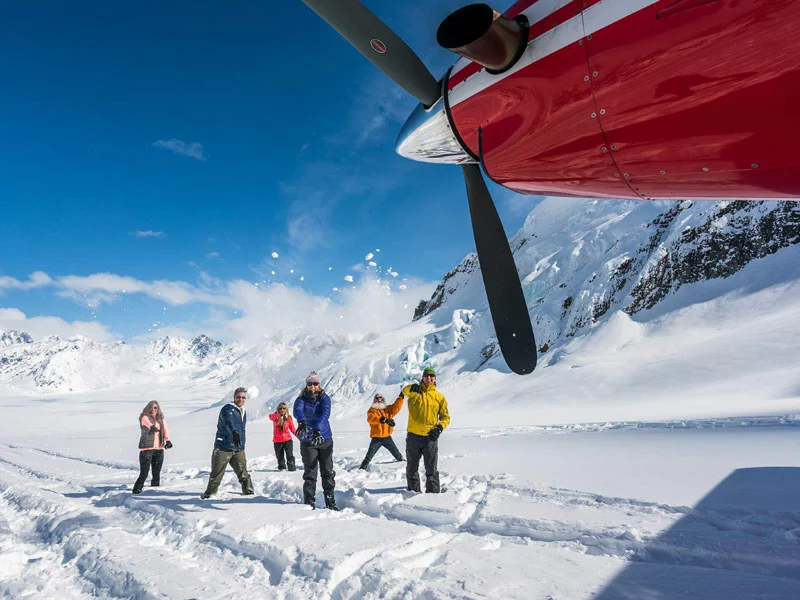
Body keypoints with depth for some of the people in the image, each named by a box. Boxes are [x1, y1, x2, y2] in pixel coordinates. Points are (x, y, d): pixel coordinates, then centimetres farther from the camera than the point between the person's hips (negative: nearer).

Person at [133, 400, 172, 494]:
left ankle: (155, 488, 19)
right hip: (147, 448, -5)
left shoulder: (161, 418, 13)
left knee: (157, 472, 10)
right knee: (144, 472, -8)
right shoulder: (145, 417, -2)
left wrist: (167, 441, -16)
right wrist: (152, 426, -48)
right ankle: (137, 490, 2)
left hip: (159, 448, 5)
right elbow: (147, 422, -25)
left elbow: (165, 429, 1)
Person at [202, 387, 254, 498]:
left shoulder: (243, 412, 15)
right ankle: (210, 493, 18)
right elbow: (229, 421, -34)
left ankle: (249, 492, 13)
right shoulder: (228, 409, -12)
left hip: (239, 449, 6)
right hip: (223, 448, -6)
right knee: (217, 473, 2)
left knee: (243, 473, 3)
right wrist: (234, 432, -52)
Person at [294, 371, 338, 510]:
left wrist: (318, 429, -39)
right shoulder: (301, 399, -4)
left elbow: (325, 413, -20)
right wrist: (301, 422, -49)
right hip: (307, 441, -1)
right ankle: (309, 503, 10)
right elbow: (298, 410, -26)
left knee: (328, 472, 8)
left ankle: (330, 502, 19)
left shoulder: (324, 398, -1)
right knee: (310, 473, -1)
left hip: (325, 439, 2)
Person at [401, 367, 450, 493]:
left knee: (432, 469, 3)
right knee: (412, 468, 13)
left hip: (430, 437, 0)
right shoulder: (414, 391, 3)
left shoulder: (439, 397, 5)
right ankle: (414, 491, 28)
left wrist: (440, 427, -9)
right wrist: (411, 388, -42)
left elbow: (446, 417, 9)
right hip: (413, 436, 0)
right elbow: (405, 391, -20)